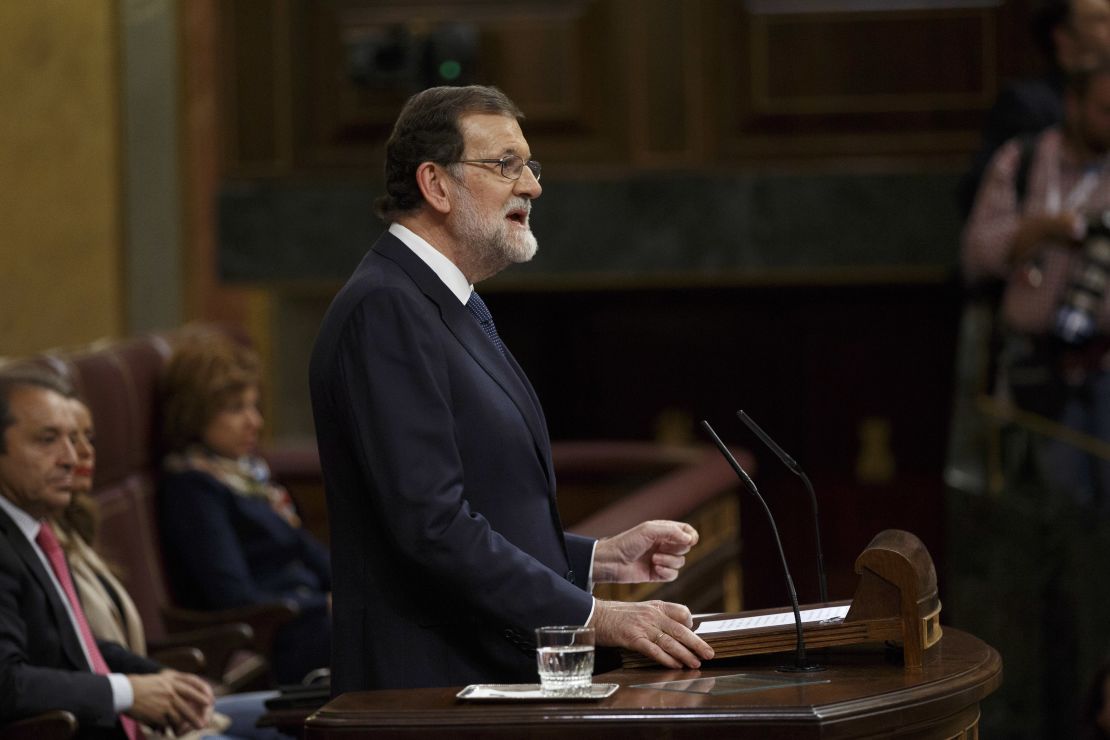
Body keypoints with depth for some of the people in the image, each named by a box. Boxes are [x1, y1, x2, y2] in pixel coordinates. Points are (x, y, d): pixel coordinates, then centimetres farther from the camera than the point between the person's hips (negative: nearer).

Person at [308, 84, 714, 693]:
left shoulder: (449, 310, 20)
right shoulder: (383, 311, -12)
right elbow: (432, 524, -20)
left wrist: (603, 559, 11)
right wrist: (594, 618, -19)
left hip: (500, 677, 9)